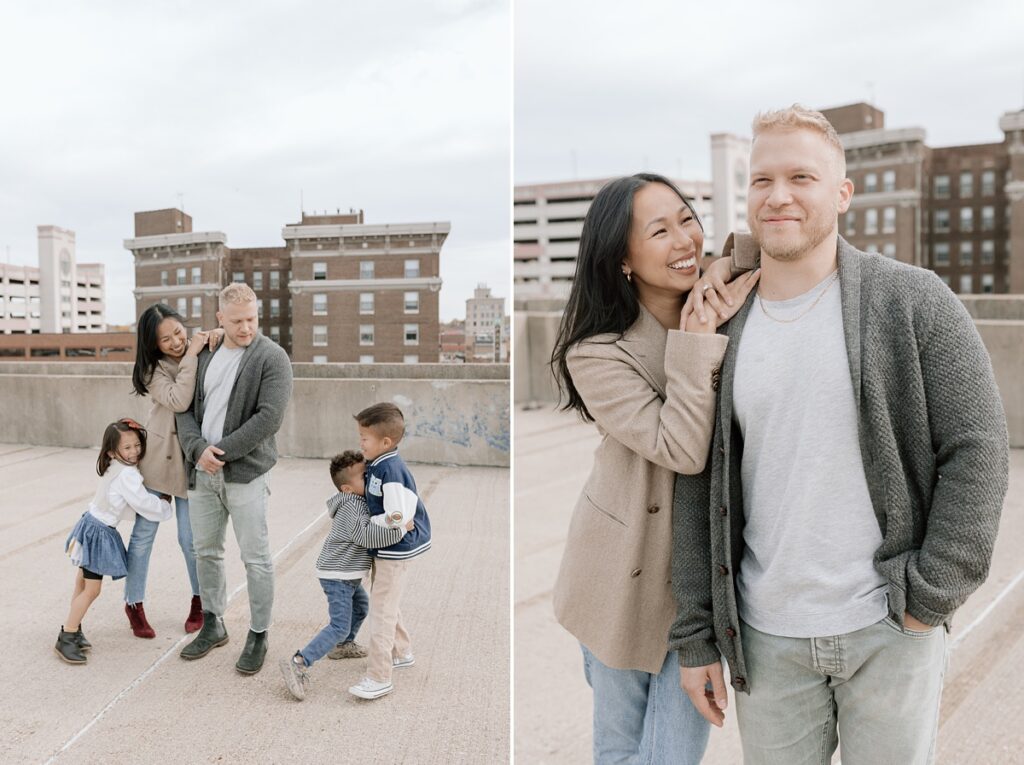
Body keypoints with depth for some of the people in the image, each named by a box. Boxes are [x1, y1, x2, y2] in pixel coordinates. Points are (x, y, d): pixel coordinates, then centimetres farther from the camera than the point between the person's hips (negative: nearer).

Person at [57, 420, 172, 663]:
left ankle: (72, 630, 25)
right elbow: (146, 505, -18)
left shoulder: (116, 468, 4)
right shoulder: (127, 475, -23)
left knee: (83, 582, 16)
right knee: (91, 589, -5)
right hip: (98, 533, -10)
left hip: (92, 524, 10)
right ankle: (65, 639, 0)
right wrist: (165, 505, -1)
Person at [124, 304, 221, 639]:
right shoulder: (152, 369, -8)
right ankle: (134, 603, 26)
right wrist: (191, 356, -19)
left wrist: (221, 336, -19)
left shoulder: (204, 352, -1)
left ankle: (200, 599, 27)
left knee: (191, 538, 5)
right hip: (157, 456, 0)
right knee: (144, 533, 8)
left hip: (192, 459, 1)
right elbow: (179, 401, -23)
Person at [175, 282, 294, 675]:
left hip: (246, 473, -5)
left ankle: (258, 635, 15)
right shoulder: (203, 354, 10)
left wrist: (221, 451, -15)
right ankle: (213, 625, 33)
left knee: (256, 558, 0)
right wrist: (197, 448, -11)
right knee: (206, 551, 16)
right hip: (201, 471, 6)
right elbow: (185, 407, 7)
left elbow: (268, 417, -16)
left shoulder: (272, 357, -8)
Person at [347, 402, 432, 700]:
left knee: (381, 610, -4)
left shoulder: (391, 470, -27)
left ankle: (379, 678, 4)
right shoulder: (378, 464, 2)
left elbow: (398, 518, -29)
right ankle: (402, 652, 40)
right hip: (382, 548, 10)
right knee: (385, 605, 23)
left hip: (395, 550, -10)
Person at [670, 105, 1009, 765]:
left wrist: (933, 595, -10)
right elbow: (698, 490, 3)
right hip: (766, 636, 2)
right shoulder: (722, 333, 1)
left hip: (892, 629, -2)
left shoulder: (915, 302, -6)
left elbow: (978, 451, -6)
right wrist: (696, 636, 2)